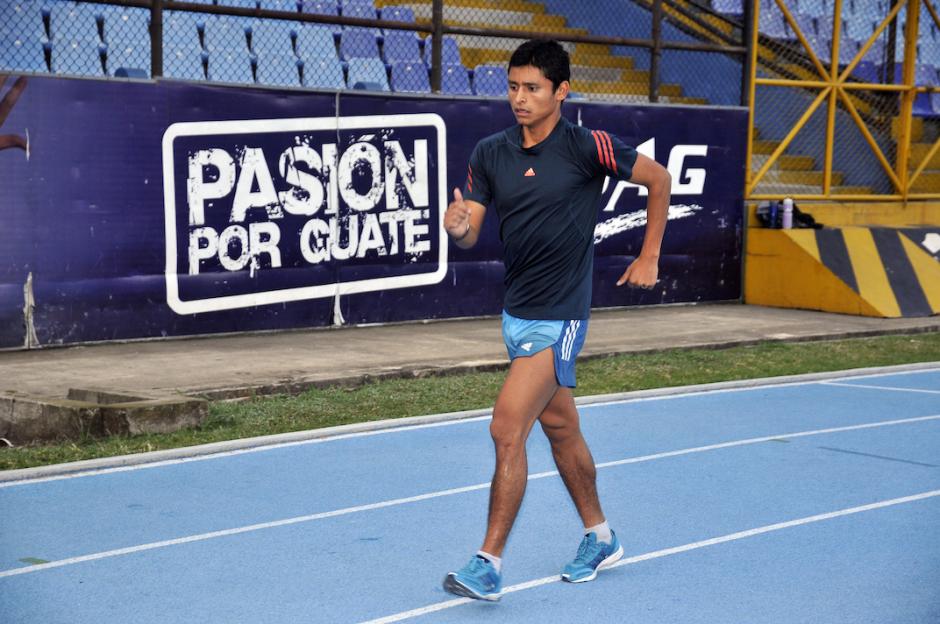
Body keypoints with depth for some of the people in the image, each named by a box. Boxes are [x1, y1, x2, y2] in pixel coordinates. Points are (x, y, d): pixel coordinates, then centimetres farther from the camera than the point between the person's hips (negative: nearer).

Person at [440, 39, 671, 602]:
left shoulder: (587, 146, -13)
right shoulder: (490, 154, 1)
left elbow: (659, 178, -1)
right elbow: (471, 234, 1)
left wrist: (649, 258, 0)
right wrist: (458, 227, -23)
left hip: (559, 316, -7)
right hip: (517, 311, 7)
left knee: (507, 428, -15)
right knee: (560, 428, 18)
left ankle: (489, 565, -8)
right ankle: (600, 539, 36)